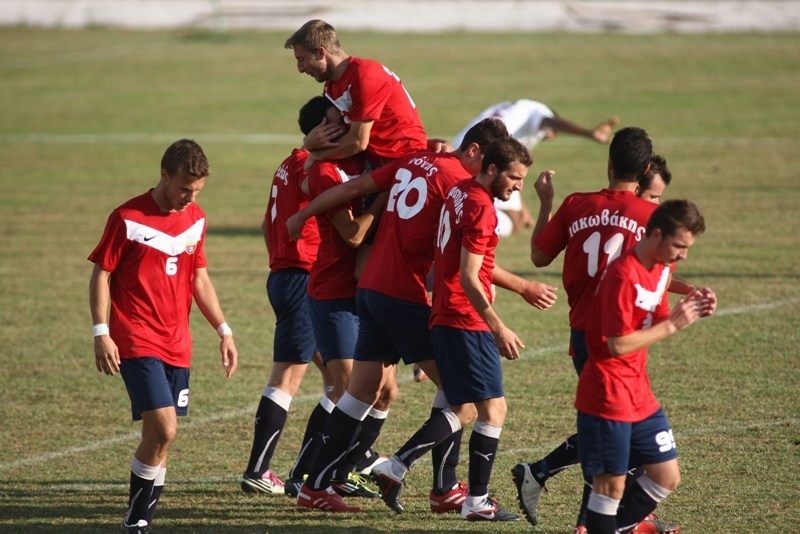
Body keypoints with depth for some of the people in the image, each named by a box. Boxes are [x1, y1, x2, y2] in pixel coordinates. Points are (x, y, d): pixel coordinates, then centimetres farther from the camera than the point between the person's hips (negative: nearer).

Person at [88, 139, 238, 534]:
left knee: (159, 436, 6)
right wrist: (101, 334, -11)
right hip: (137, 342, -6)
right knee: (163, 428, -17)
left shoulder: (195, 220, 11)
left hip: (177, 345, 6)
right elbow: (101, 275, -4)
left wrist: (223, 331, 15)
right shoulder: (128, 218, -7)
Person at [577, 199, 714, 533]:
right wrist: (673, 325, -20)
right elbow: (619, 344, -23)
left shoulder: (660, 269, 7)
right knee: (612, 482, -3)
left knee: (666, 477, 10)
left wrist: (687, 311, -6)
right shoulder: (623, 275, -21)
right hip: (608, 397, -9)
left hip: (640, 395, 9)